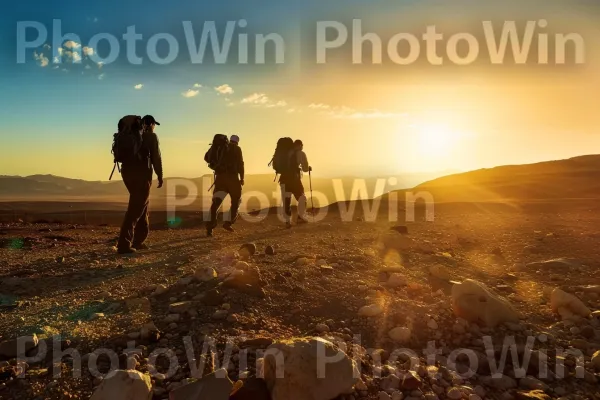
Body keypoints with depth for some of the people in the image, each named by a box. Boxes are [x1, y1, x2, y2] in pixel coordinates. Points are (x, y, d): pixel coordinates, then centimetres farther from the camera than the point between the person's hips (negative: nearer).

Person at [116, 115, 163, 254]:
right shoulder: (151, 136, -1)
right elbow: (156, 157, -5)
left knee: (143, 203, 19)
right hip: (141, 173, -7)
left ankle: (138, 240, 23)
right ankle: (124, 244, -13)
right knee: (135, 208, -7)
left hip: (127, 171, 7)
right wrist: (160, 176, 0)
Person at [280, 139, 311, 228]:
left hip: (284, 178, 4)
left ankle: (288, 221, 5)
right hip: (294, 178, -4)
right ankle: (301, 217, 10)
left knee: (286, 200, 7)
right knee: (301, 197, 14)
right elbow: (305, 168, 3)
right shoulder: (301, 153, 4)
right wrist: (309, 168, 23)